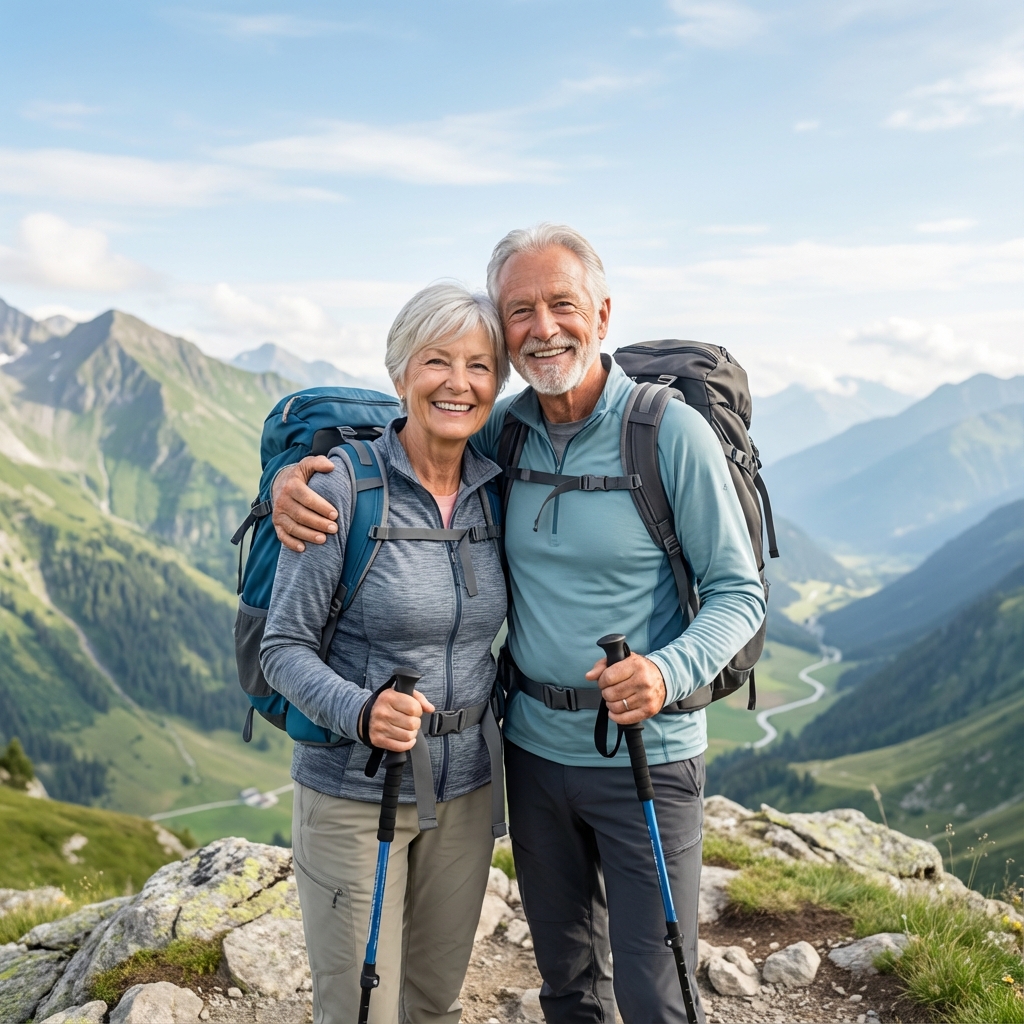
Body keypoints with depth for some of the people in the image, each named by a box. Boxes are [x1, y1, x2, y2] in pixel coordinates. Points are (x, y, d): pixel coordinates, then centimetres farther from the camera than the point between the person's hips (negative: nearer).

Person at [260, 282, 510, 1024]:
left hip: (466, 790, 5)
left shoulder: (494, 489, -1)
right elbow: (284, 647, -14)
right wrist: (360, 712, -30)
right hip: (354, 793, -4)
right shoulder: (343, 483, -16)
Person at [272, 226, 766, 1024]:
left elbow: (739, 592, -10)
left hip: (645, 755, -4)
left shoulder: (672, 432, -14)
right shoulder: (500, 431, -1)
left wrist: (669, 671, -29)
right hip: (534, 746, 5)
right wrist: (296, 478, -11)